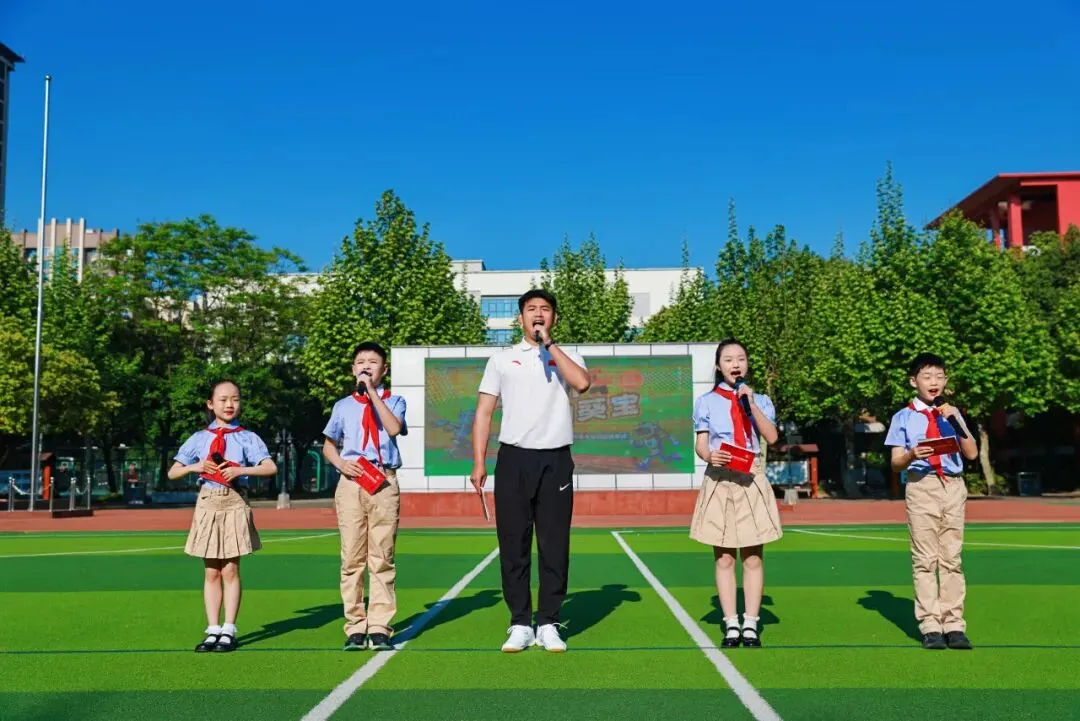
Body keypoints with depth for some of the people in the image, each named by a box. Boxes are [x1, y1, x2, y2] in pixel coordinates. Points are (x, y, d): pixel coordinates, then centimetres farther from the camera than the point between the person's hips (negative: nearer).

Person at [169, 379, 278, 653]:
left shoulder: (246, 437, 1)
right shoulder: (199, 438, 7)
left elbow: (271, 467, -9)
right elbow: (172, 473, 8)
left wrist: (241, 470, -20)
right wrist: (194, 467, -10)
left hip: (235, 504, -2)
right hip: (208, 504, 2)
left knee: (230, 570, 0)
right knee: (211, 572, 6)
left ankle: (228, 631, 5)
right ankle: (212, 631, 10)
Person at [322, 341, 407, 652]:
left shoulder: (393, 401, 7)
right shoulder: (343, 406, 13)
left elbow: (394, 428, -14)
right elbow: (328, 444, 19)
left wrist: (373, 393, -13)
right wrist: (341, 464, -2)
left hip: (384, 483, -2)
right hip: (351, 482, 2)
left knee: (382, 557, -1)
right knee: (352, 557, 2)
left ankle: (380, 627, 5)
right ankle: (355, 627, 8)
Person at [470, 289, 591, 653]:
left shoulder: (567, 357, 10)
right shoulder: (501, 359, 11)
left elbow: (582, 383, -14)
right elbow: (484, 412, 8)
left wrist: (549, 344, -9)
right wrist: (479, 463, -1)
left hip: (556, 461, 0)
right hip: (513, 459, 0)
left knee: (554, 547, 3)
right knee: (513, 546, 3)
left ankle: (548, 624, 13)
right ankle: (520, 625, 13)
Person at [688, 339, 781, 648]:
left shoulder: (760, 400, 8)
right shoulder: (707, 401, 5)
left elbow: (772, 437, -7)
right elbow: (700, 444, 0)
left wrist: (751, 402, -11)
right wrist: (709, 456, -22)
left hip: (752, 482, 1)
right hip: (719, 482, -1)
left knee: (753, 558, 3)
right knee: (724, 558, 2)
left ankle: (751, 625, 10)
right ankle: (731, 626, 8)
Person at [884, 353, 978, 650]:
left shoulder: (951, 413, 14)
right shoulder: (903, 417, 6)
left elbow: (972, 453, 5)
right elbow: (896, 463, 2)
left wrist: (956, 420, -5)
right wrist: (911, 455, -19)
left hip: (953, 486, 3)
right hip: (921, 486, -3)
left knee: (952, 558, 3)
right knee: (924, 559, -3)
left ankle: (954, 624, 6)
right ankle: (930, 626, 0)